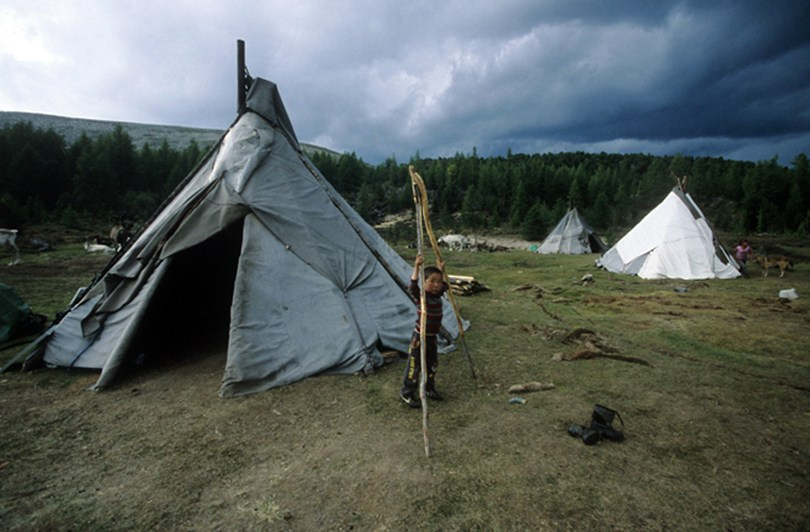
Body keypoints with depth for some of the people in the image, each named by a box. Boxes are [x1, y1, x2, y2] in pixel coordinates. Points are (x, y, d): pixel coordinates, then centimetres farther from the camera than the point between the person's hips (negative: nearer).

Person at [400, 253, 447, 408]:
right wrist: (416, 267, -46)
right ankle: (407, 393, 17)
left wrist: (441, 270, 14)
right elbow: (413, 286, -37)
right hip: (419, 337, -7)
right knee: (414, 366, 3)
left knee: (432, 365, 19)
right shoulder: (420, 296, -18)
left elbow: (445, 285, 21)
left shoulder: (437, 295, 3)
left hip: (432, 337, 7)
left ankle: (429, 388, 38)